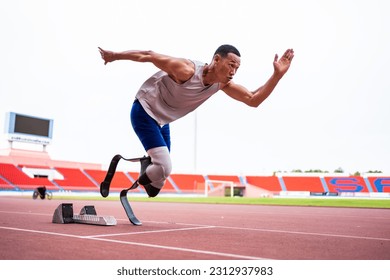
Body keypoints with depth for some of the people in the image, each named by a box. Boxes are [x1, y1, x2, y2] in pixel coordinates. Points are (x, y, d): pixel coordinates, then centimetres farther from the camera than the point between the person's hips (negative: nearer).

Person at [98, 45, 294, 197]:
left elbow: (253, 100, -11)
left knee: (163, 169, 14)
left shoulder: (223, 84, -10)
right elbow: (148, 56, -22)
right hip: (144, 113, -7)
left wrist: (277, 75, -21)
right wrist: (115, 55, -11)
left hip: (162, 121, 8)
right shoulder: (186, 70, -31)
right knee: (164, 167, -18)